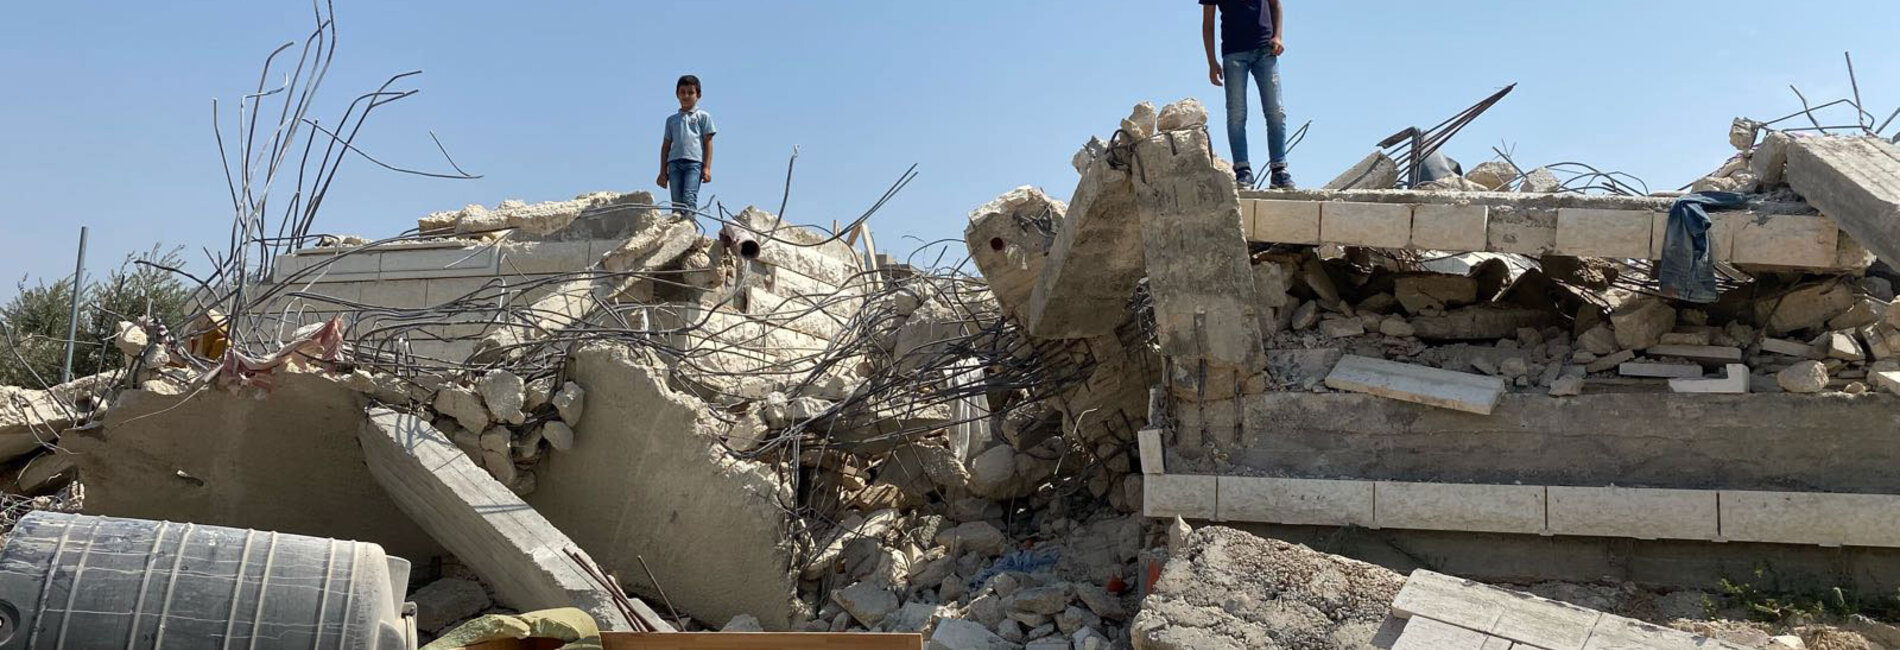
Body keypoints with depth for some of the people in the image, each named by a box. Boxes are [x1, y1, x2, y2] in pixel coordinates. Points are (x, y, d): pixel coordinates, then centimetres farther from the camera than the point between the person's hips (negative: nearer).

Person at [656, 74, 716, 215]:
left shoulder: (703, 116, 12)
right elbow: (666, 145, 21)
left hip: (694, 162, -4)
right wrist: (663, 171, 15)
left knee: (689, 197, -19)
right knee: (676, 201, -4)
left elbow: (708, 142, 6)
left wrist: (707, 167, -3)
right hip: (674, 162, 4)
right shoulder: (671, 119, 23)